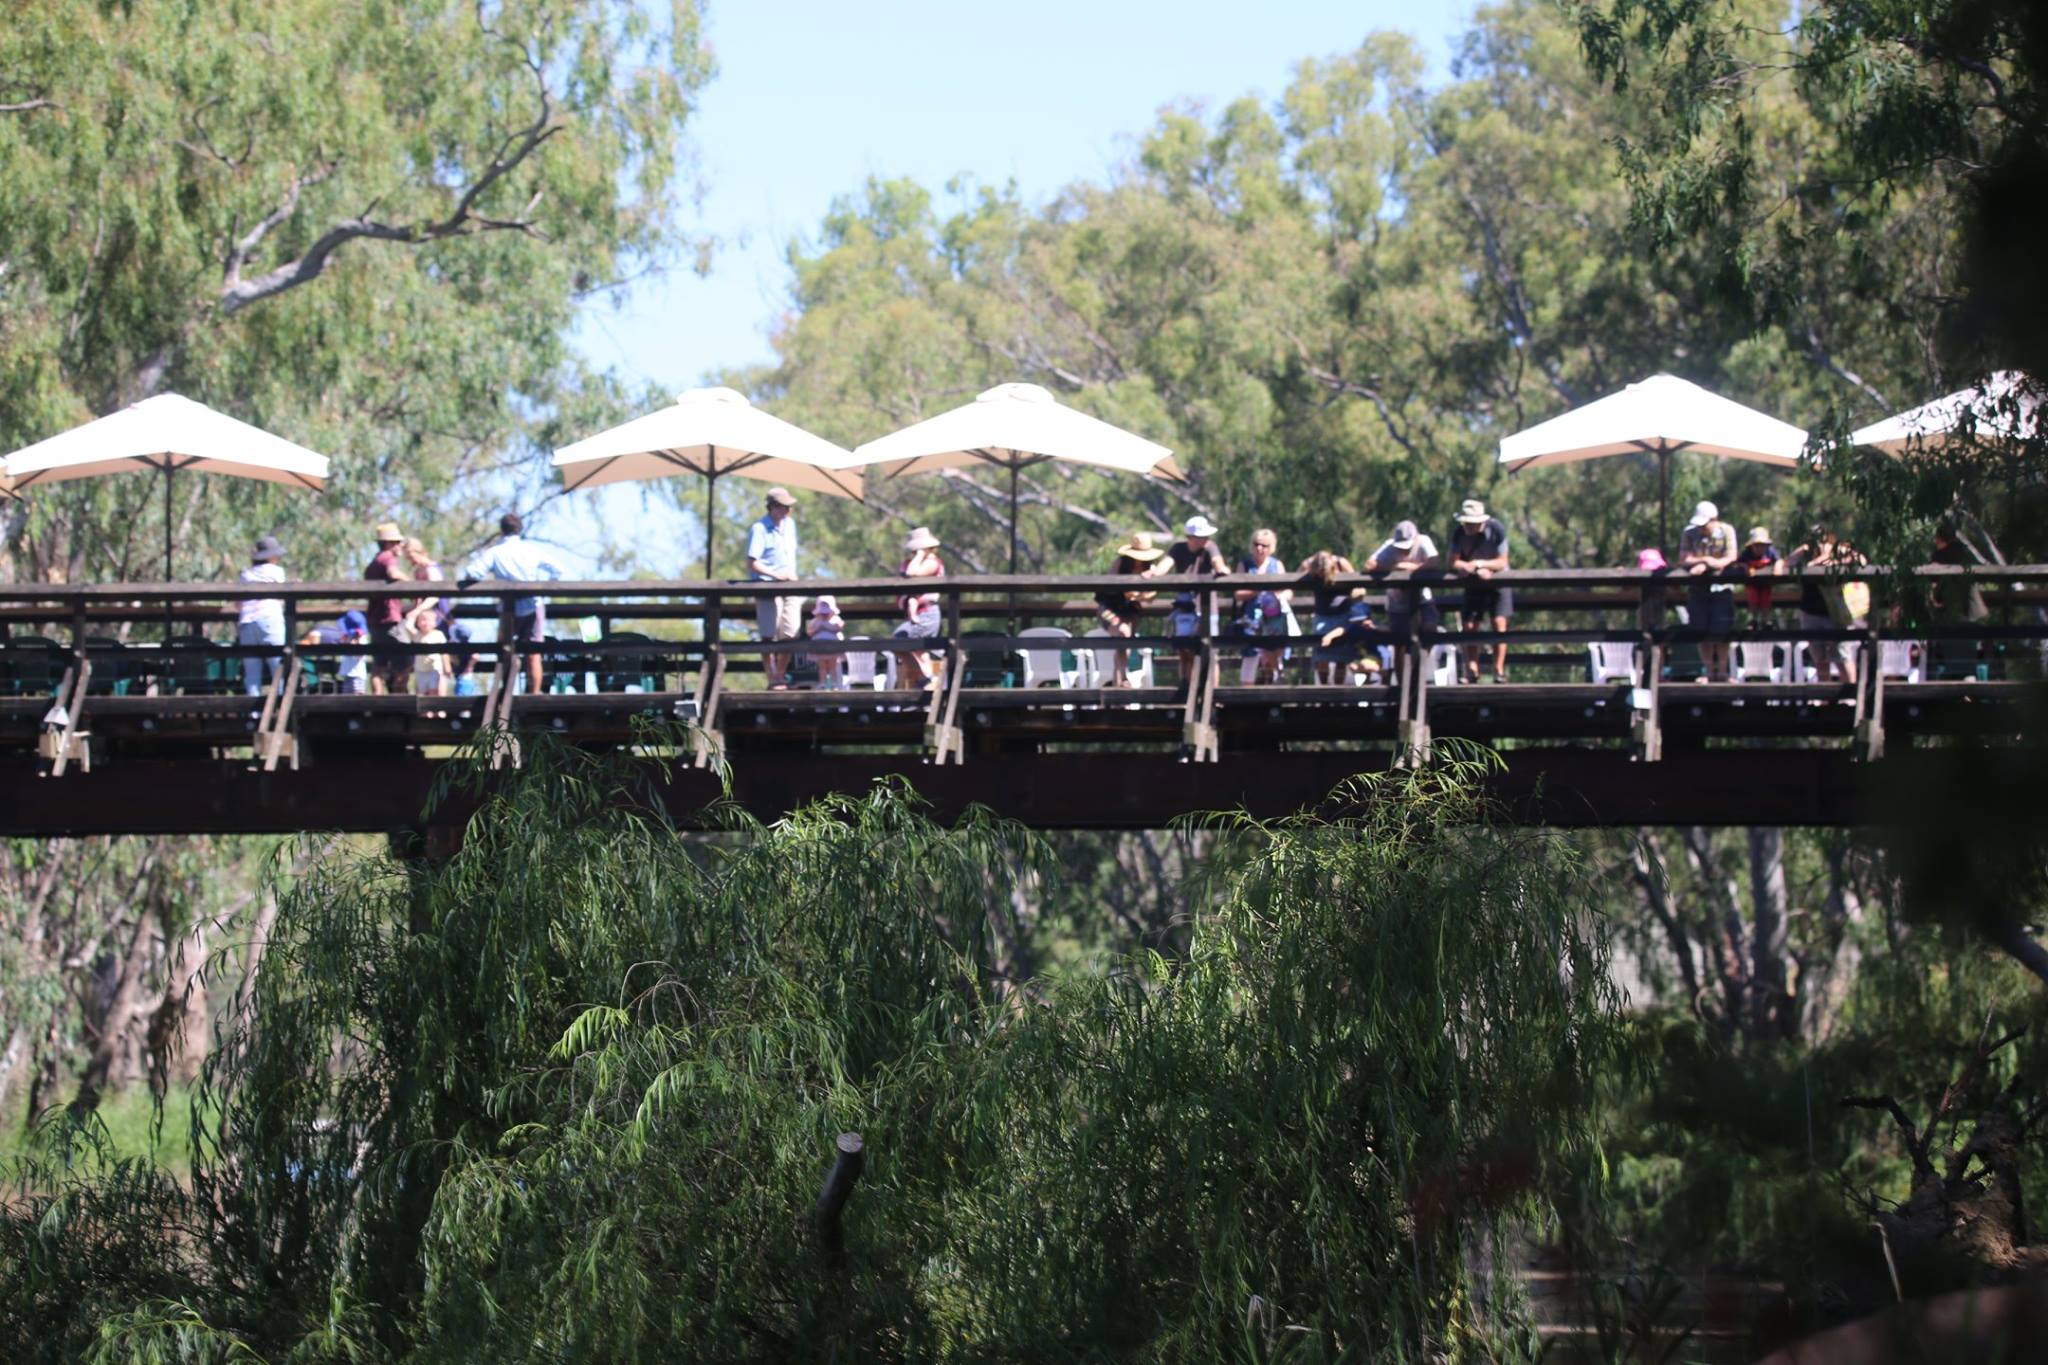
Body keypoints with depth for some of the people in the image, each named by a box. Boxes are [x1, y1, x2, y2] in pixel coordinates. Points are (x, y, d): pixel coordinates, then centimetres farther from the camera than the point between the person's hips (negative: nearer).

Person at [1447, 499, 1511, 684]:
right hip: (1473, 584, 3)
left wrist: (1480, 564, -35)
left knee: (1499, 623, -15)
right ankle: (1472, 671, 0)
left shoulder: (1497, 529, -22)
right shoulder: (1459, 533, -14)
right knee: (1469, 626, -4)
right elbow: (1453, 563, -16)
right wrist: (1476, 570, -31)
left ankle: (1499, 670, -12)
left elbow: (1502, 562, -21)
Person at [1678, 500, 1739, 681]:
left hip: (1721, 586, -2)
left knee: (1721, 632, -4)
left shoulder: (1726, 531, -5)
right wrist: (1705, 560, -20)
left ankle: (1722, 671, 4)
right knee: (1703, 632, 0)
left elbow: (1730, 559, -13)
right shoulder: (1689, 533, -1)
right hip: (1698, 588, 2)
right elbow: (1683, 560, -7)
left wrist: (1704, 566, -24)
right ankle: (1710, 671, 8)